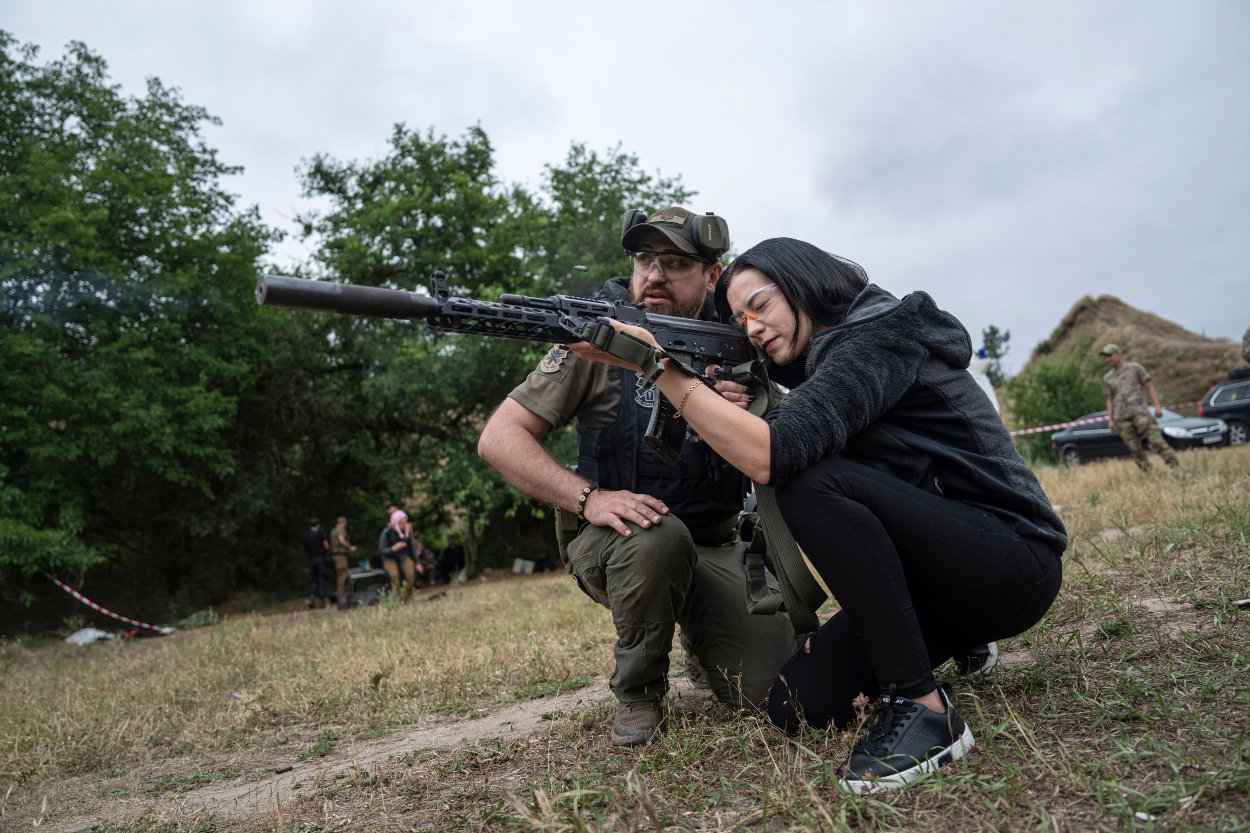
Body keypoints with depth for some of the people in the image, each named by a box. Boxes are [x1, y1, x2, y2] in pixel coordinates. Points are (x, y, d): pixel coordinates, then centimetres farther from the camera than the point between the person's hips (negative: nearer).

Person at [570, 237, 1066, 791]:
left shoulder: (879, 336, -16)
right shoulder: (826, 359, 13)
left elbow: (770, 456, -30)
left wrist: (660, 367, -28)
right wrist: (737, 411, -9)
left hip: (1015, 564, -8)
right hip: (929, 574, 8)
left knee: (814, 480, -31)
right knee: (798, 704, -5)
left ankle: (922, 708, -21)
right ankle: (948, 643, 18)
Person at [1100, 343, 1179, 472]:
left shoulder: (1135, 368, 8)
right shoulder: (1107, 378, 18)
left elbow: (1150, 386, 5)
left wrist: (1157, 405, -5)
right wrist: (1110, 419, 7)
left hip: (1139, 411, -3)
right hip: (1121, 418, 3)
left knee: (1156, 439, -15)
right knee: (1134, 449, -2)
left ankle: (1175, 467, -11)